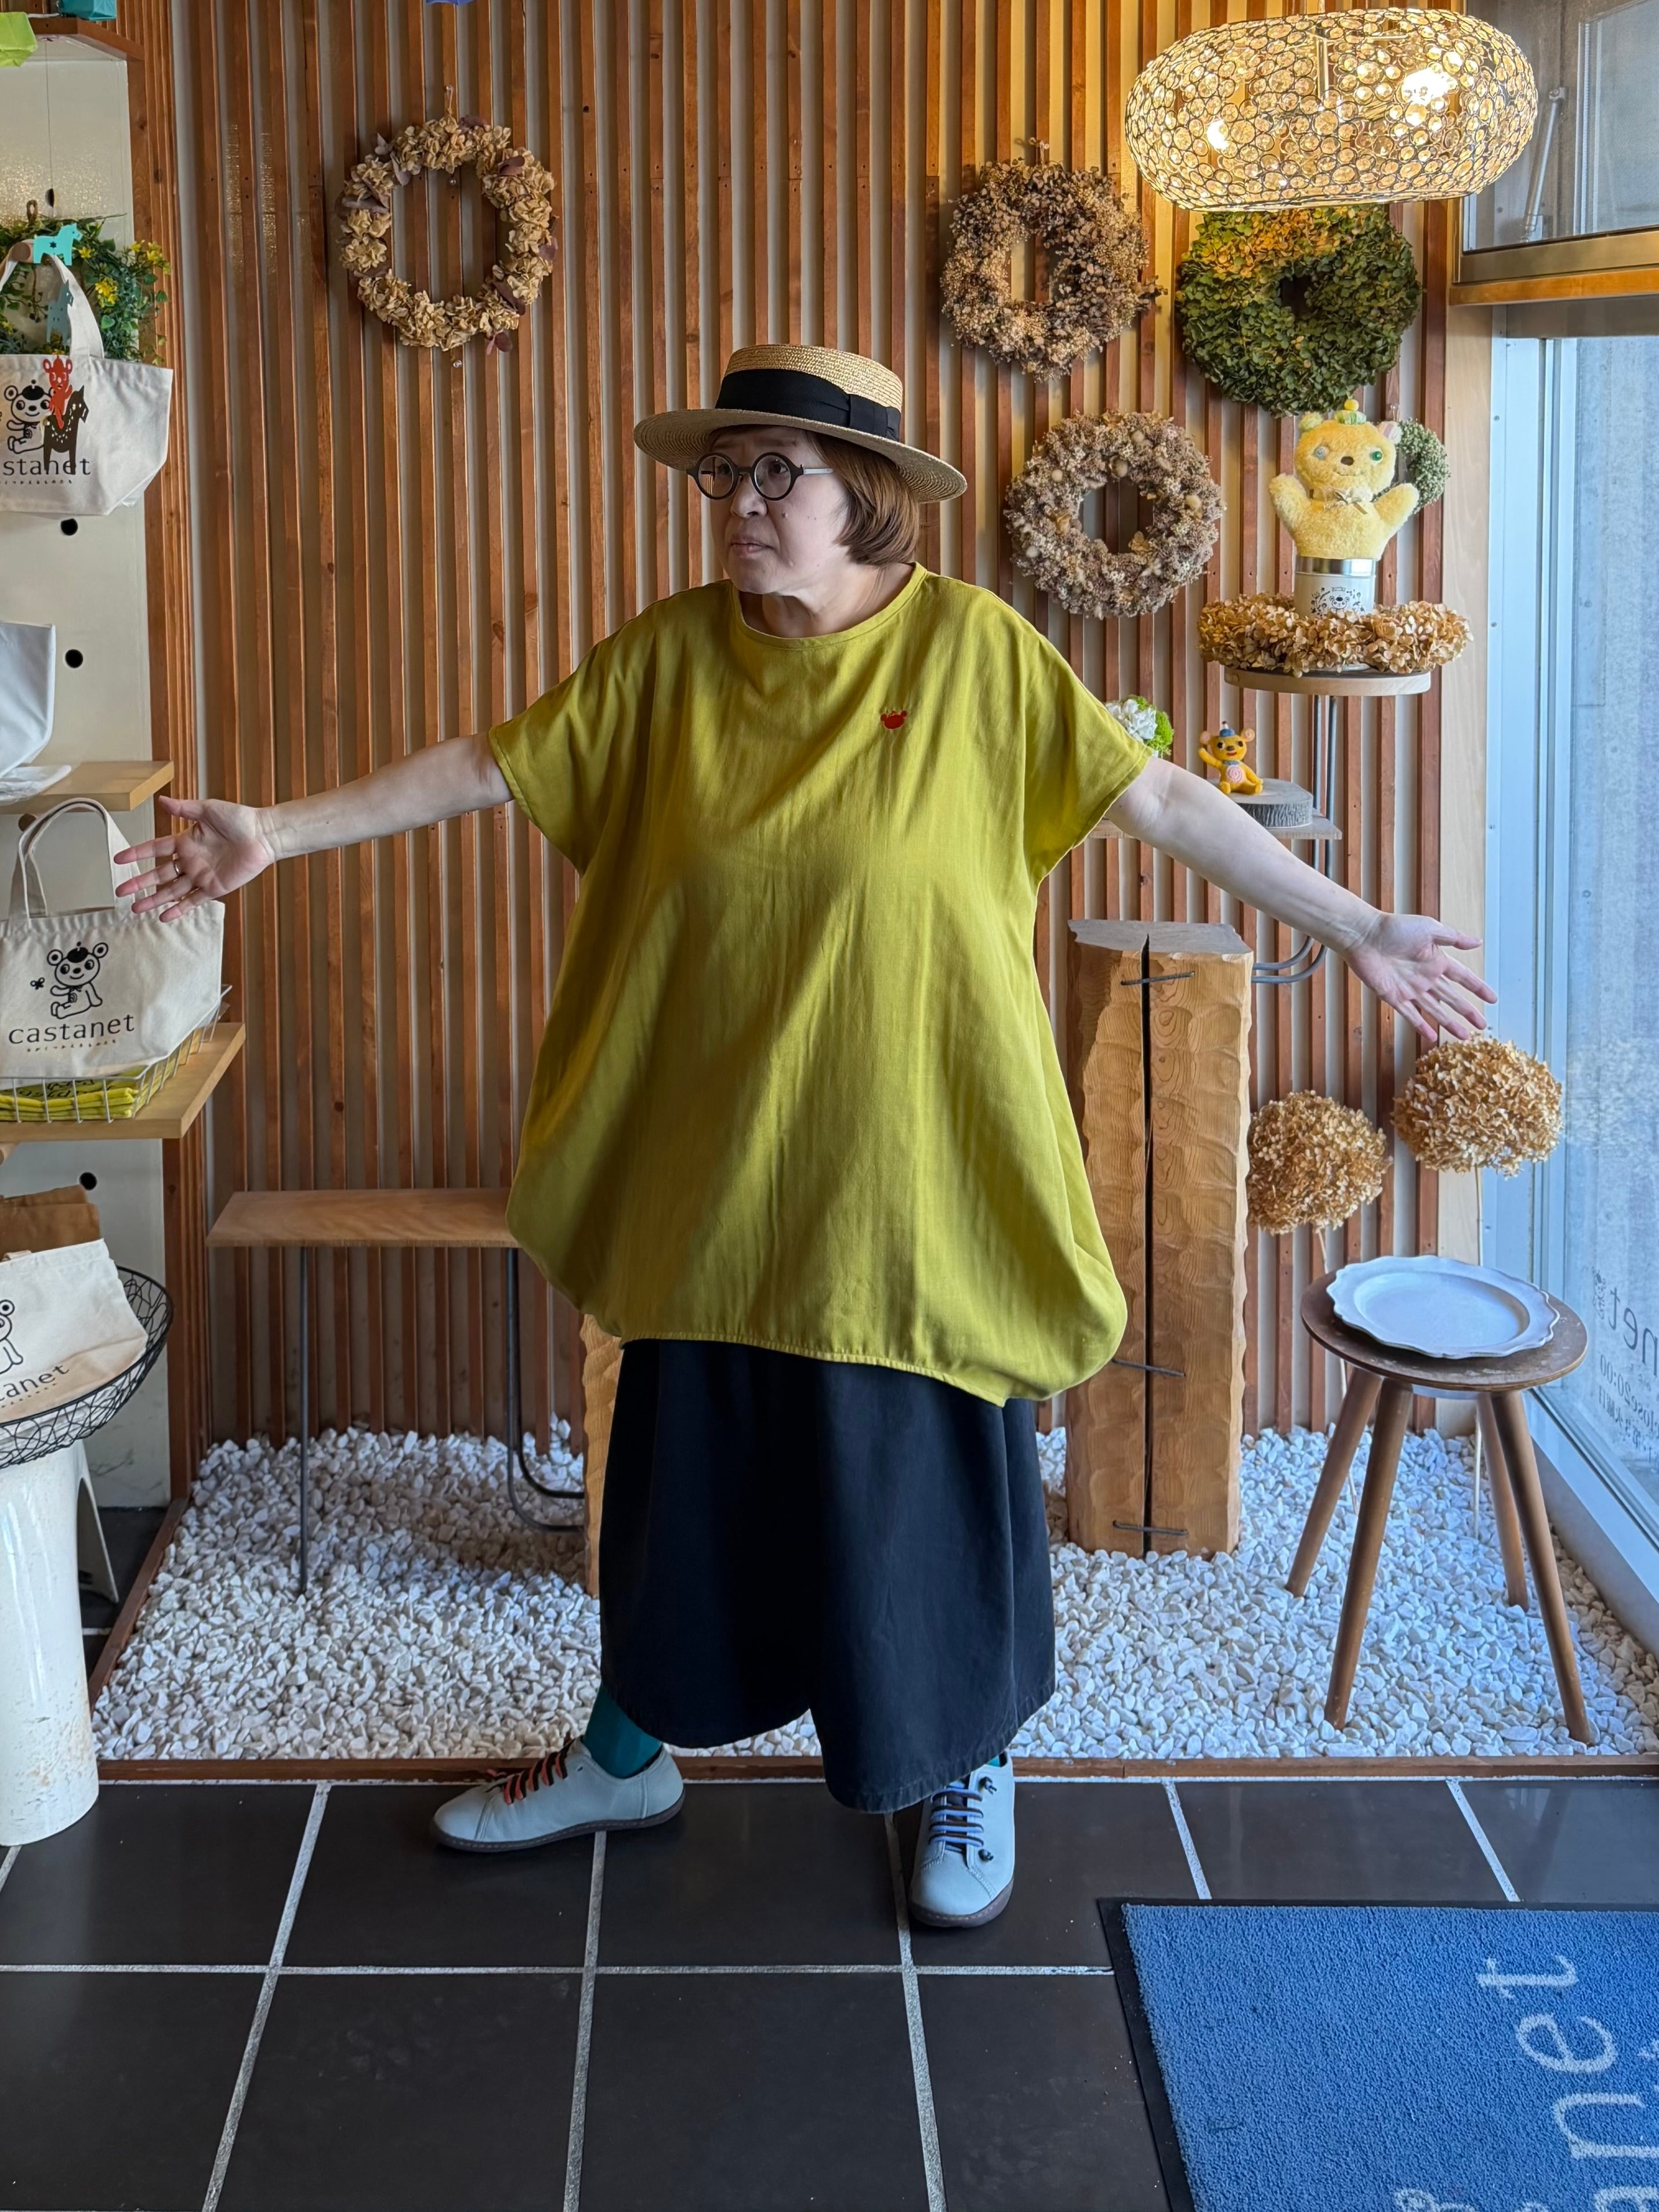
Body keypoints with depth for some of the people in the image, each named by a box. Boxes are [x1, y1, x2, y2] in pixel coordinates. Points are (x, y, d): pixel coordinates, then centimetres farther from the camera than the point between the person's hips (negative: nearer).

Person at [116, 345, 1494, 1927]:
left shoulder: (974, 650, -9)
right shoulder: (670, 655, -1)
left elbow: (1160, 799, -8)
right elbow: (489, 766, 2)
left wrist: (1359, 930, -9)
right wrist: (277, 834, -4)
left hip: (913, 1178, -2)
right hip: (716, 1172, 3)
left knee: (936, 1482, 9)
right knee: (687, 1469, 16)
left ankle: (973, 1770, 33)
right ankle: (628, 1752, 37)